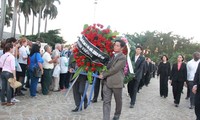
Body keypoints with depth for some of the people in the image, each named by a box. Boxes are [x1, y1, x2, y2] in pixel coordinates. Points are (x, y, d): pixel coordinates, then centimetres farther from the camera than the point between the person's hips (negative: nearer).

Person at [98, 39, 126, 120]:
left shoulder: (122, 57, -10)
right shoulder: (111, 55, 13)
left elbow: (114, 69, -15)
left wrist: (103, 75, -9)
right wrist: (103, 74, 5)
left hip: (116, 82, -5)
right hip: (107, 81, 5)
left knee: (118, 100, 14)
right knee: (106, 101, -1)